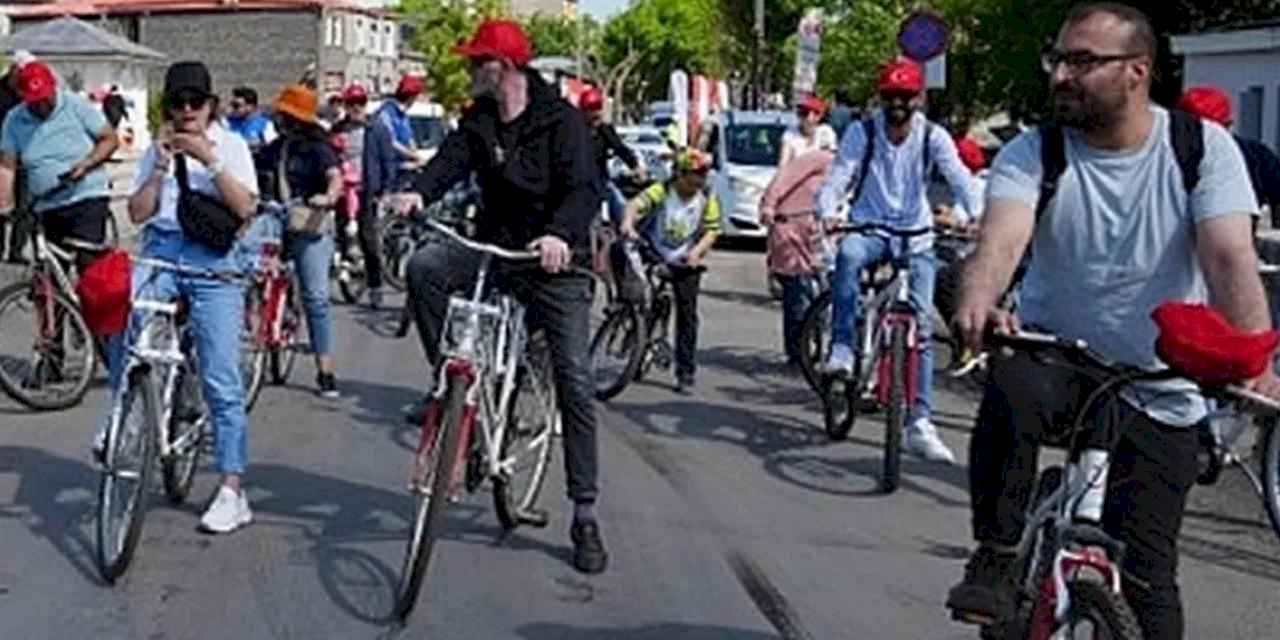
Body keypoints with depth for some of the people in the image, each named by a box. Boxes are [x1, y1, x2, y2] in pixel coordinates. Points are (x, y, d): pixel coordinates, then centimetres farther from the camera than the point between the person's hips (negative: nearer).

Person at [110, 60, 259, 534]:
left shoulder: (231, 146, 9)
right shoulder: (158, 149, 16)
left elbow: (244, 207, -6)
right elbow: (138, 213, 7)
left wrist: (209, 159, -14)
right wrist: (161, 166, -3)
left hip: (213, 260, -2)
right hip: (161, 251, 2)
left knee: (221, 380, -6)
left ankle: (233, 490, -1)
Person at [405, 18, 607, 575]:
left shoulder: (562, 119, -12)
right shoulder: (478, 120, 5)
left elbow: (583, 188, -23)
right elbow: (451, 159, -10)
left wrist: (560, 234, -43)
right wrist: (418, 193, -32)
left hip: (554, 259, -5)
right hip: (495, 248, 5)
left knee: (574, 383, -6)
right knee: (424, 266, -24)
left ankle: (585, 517, 1)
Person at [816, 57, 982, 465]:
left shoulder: (933, 137, -5)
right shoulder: (862, 132, -6)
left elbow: (959, 177, -18)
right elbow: (838, 175, -16)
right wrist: (827, 213, -37)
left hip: (915, 236, 1)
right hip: (868, 228, -1)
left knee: (920, 327, -5)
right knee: (848, 253, -38)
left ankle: (919, 423, -1)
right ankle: (842, 348, -28)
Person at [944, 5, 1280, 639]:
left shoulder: (1203, 147, -7)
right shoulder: (1032, 153, -8)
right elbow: (1001, 238, -27)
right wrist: (977, 301, -51)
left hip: (1160, 397, 1)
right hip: (1056, 357, 0)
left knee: (1146, 576, -3)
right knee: (1011, 387, -36)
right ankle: (996, 563, -19)